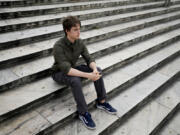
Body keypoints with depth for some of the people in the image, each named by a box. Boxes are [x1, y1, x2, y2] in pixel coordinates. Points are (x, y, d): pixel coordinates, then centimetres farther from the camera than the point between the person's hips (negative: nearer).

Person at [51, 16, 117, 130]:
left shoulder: (80, 42, -10)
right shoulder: (58, 46, -31)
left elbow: (89, 59, -11)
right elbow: (66, 69, -38)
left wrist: (94, 69, -34)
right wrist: (88, 75, -43)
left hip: (73, 68, 6)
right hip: (59, 73, -6)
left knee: (98, 70, -14)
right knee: (75, 80, -39)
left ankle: (101, 102, -2)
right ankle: (83, 113, -21)